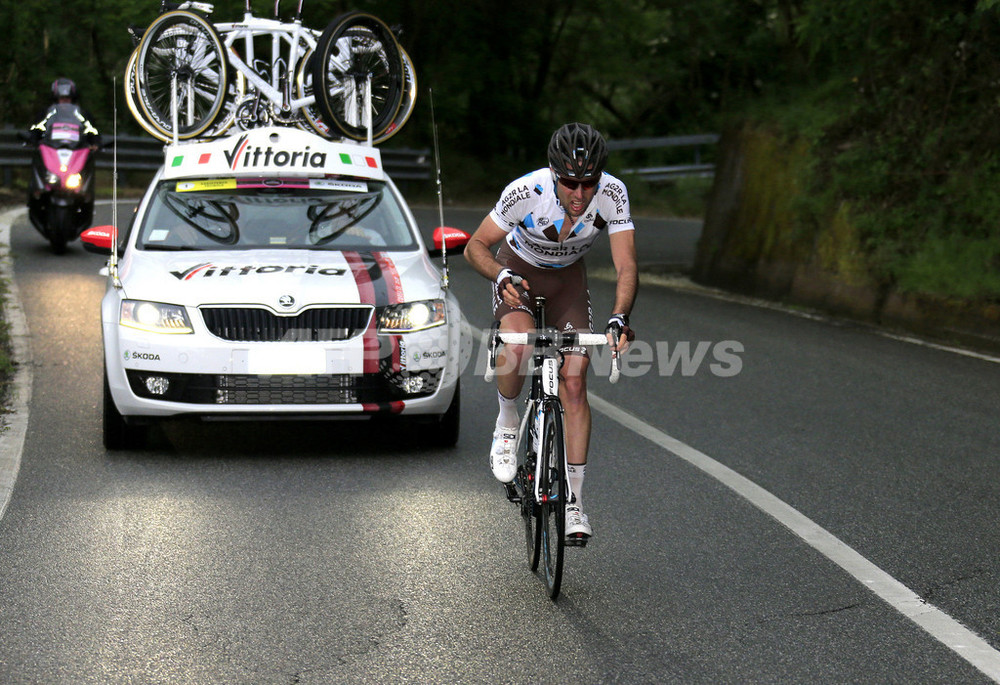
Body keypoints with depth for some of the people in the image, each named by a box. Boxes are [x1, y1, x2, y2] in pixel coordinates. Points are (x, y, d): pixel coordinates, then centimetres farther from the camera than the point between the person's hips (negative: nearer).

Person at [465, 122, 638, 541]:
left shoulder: (612, 194, -30)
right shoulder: (527, 191, -34)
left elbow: (627, 267, -32)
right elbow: (476, 247, -22)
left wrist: (619, 318, -50)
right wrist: (500, 275, -43)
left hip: (567, 277, 2)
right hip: (518, 269, -2)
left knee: (574, 384, -8)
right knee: (517, 344, -34)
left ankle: (574, 500, 1)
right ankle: (507, 424, -4)